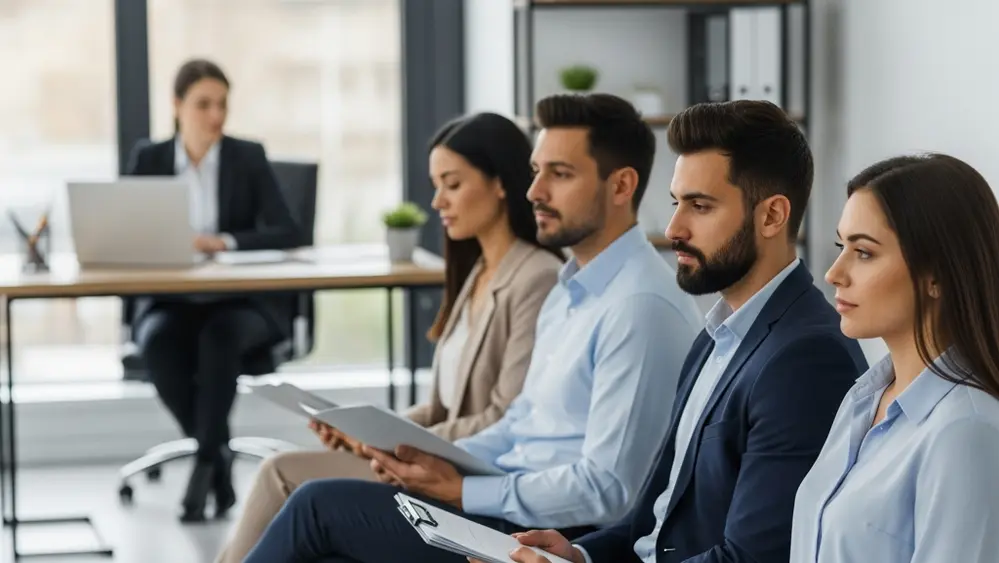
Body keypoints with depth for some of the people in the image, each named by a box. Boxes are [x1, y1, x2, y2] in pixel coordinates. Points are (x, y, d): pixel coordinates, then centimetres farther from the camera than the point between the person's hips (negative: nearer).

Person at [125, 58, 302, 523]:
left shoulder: (249, 158, 1)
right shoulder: (148, 159, 5)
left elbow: (288, 233, -8)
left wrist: (224, 242, -24)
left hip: (242, 303, -1)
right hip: (169, 302, 1)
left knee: (220, 334, -37)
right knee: (158, 342, -34)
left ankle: (206, 461, -27)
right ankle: (218, 455, -19)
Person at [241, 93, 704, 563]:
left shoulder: (641, 307, -18)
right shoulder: (572, 289, 15)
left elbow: (606, 490, -22)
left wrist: (462, 492, -16)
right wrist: (437, 458, 2)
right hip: (515, 505, 9)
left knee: (320, 505, -8)